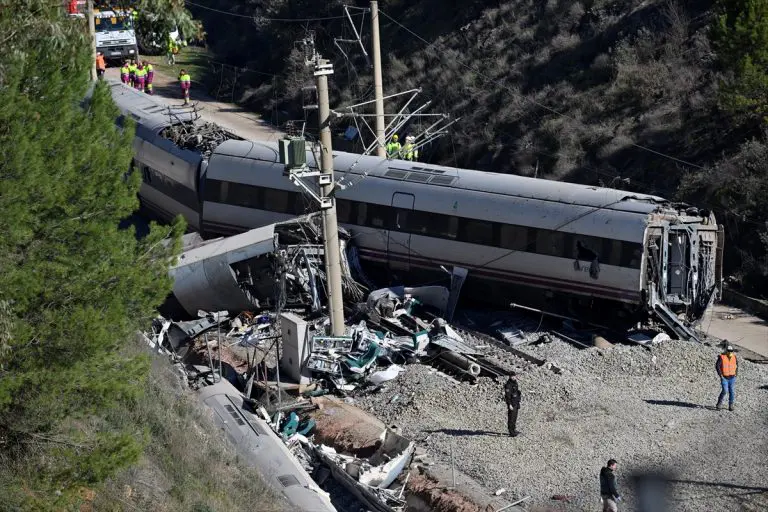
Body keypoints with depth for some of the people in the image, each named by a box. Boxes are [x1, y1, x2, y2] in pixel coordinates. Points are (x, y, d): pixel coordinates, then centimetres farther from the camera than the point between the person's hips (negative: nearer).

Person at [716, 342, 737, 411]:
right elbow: (717, 366, -12)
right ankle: (719, 403, 5)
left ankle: (731, 406, 10)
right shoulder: (722, 357, -12)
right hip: (724, 378, -4)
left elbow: (736, 365, 18)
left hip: (732, 378, 4)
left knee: (732, 392, 0)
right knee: (725, 390, -14)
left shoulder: (734, 357, 3)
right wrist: (720, 375, -15)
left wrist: (735, 373, 10)